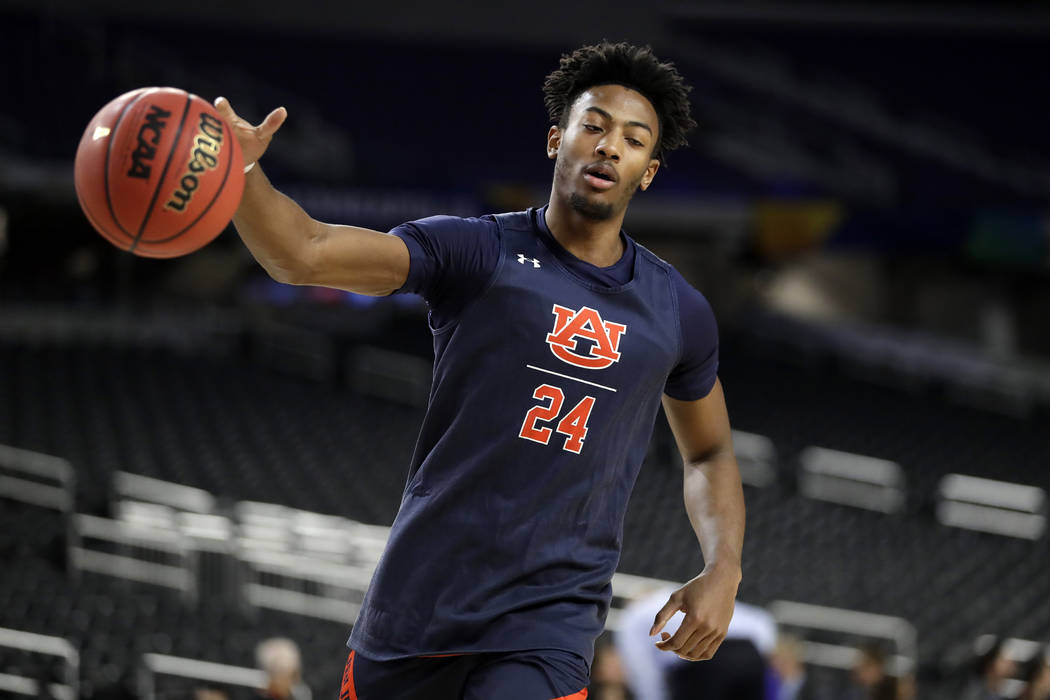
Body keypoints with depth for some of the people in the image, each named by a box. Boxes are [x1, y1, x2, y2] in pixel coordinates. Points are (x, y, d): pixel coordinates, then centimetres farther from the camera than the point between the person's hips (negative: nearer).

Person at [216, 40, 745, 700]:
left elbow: (710, 454, 24)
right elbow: (304, 254, -17)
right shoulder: (476, 252, -3)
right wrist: (242, 172, -37)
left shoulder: (679, 314, 8)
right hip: (423, 594, -1)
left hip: (549, 620, 1)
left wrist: (724, 571, 7)